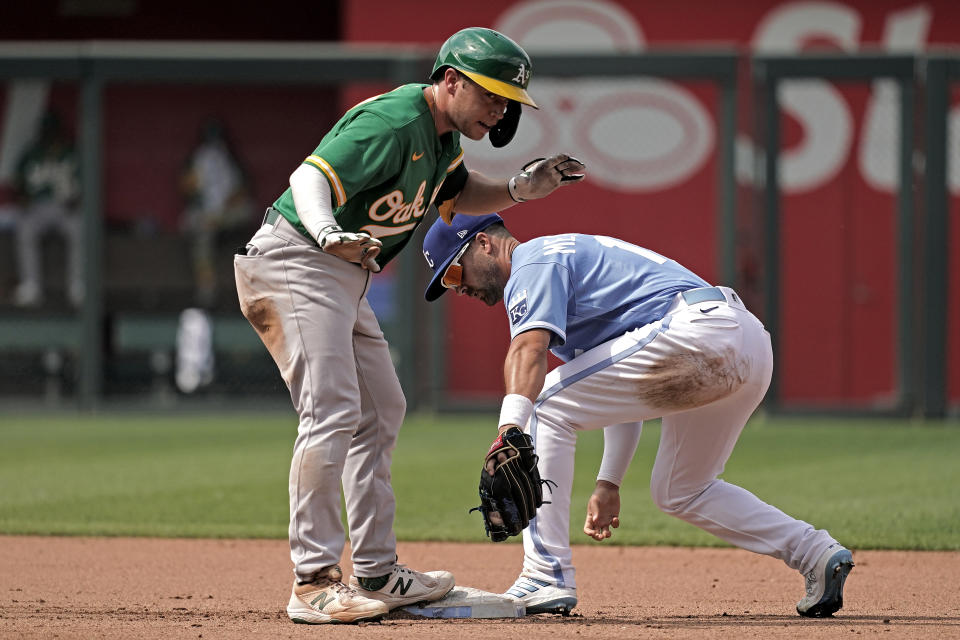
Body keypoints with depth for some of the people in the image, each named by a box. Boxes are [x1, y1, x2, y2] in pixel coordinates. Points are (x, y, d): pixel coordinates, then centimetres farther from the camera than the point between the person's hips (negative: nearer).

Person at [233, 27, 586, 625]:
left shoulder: (444, 134, 8)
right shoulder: (394, 122, -22)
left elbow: (457, 195, 26)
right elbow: (312, 177, -32)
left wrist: (521, 189, 8)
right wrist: (330, 233, -51)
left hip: (345, 276, 11)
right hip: (296, 258, -11)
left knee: (381, 413, 15)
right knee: (333, 411, -19)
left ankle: (377, 575, 22)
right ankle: (314, 583, -21)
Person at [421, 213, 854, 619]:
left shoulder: (533, 261, 2)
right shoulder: (574, 255, 33)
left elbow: (529, 347, -20)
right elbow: (624, 391, 33)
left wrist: (508, 432, -34)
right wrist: (608, 483, 30)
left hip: (697, 332, -10)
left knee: (547, 407, -5)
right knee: (678, 492, 25)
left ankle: (547, 578, -10)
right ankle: (817, 554, 16)